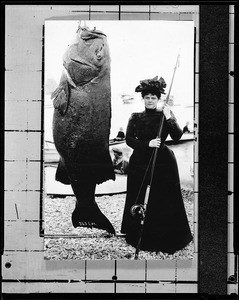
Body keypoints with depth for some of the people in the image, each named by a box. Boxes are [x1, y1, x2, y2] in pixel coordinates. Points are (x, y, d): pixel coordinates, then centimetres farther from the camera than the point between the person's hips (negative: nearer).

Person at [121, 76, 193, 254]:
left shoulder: (166, 115, 2)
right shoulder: (136, 117, 6)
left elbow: (177, 136, -11)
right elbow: (129, 140, -3)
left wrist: (168, 116, -20)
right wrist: (148, 144, -17)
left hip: (162, 162, -2)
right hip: (139, 162, 2)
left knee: (164, 201, 0)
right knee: (135, 198, 5)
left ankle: (165, 239, 13)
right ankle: (135, 235, 20)